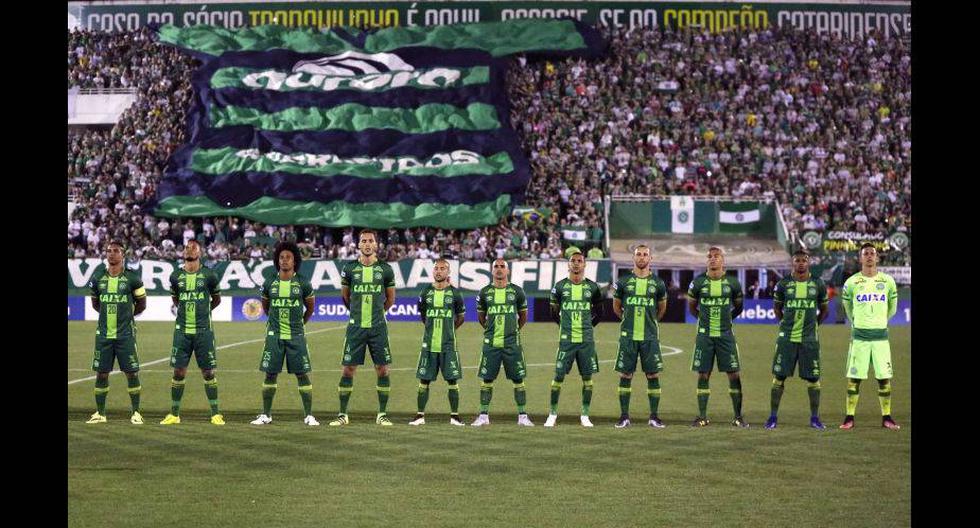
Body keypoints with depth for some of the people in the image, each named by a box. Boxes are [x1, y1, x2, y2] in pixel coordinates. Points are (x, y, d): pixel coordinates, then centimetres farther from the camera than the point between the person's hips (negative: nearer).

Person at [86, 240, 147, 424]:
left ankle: (136, 413, 9)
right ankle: (100, 413, 14)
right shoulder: (97, 278, 5)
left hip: (125, 334, -3)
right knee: (101, 373, 5)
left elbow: (141, 304, 8)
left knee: (132, 373, -1)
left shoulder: (132, 278, -3)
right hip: (103, 334, 3)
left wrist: (126, 314, 7)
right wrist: (108, 314, 11)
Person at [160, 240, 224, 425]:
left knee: (208, 372, 1)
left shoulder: (209, 276, -2)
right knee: (179, 372, 2)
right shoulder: (176, 276, 4)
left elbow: (216, 299, 14)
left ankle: (215, 413, 8)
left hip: (203, 331, -2)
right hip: (182, 331, 2)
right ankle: (174, 414, 10)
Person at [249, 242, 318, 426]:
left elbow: (310, 307, 13)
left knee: (302, 374, -2)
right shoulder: (269, 283, 3)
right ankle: (266, 414, 12)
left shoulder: (303, 283, -2)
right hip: (274, 335, 1)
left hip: (296, 336, -1)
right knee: (270, 374, 3)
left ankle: (309, 415, 3)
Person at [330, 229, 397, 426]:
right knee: (348, 369, -1)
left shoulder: (385, 269, 2)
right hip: (356, 327, 0)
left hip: (378, 327, 0)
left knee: (382, 369, 0)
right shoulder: (350, 268, 2)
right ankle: (343, 414, 6)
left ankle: (382, 414, 9)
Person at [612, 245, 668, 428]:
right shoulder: (623, 282, 1)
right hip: (628, 336, 0)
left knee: (653, 375, 0)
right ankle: (624, 416, 8)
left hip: (650, 337, 0)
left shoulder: (658, 283, 3)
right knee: (625, 375, 1)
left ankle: (654, 416, 7)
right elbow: (616, 306, 15)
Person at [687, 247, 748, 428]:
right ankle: (702, 417, 8)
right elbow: (691, 306, 14)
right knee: (703, 375, 1)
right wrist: (704, 318, 11)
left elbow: (738, 306, 16)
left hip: (725, 335, 0)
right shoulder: (698, 282, 0)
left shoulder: (732, 283, 1)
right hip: (704, 336, 0)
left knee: (733, 374, -1)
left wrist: (727, 318, 11)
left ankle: (738, 417, 6)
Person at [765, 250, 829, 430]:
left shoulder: (818, 284, 3)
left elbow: (824, 310, 16)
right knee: (779, 377, 0)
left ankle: (815, 417, 11)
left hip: (809, 339, 0)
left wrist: (814, 324, 10)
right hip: (787, 338, 0)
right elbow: (776, 307, 16)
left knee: (813, 378, 2)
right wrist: (784, 323, 11)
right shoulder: (783, 284, 1)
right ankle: (773, 416, 6)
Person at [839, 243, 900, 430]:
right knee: (854, 377, -1)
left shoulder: (888, 281, 3)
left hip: (881, 335, 1)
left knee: (884, 377, 1)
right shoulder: (852, 282, 0)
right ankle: (850, 417, 6)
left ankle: (886, 417, 9)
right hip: (859, 336, -1)